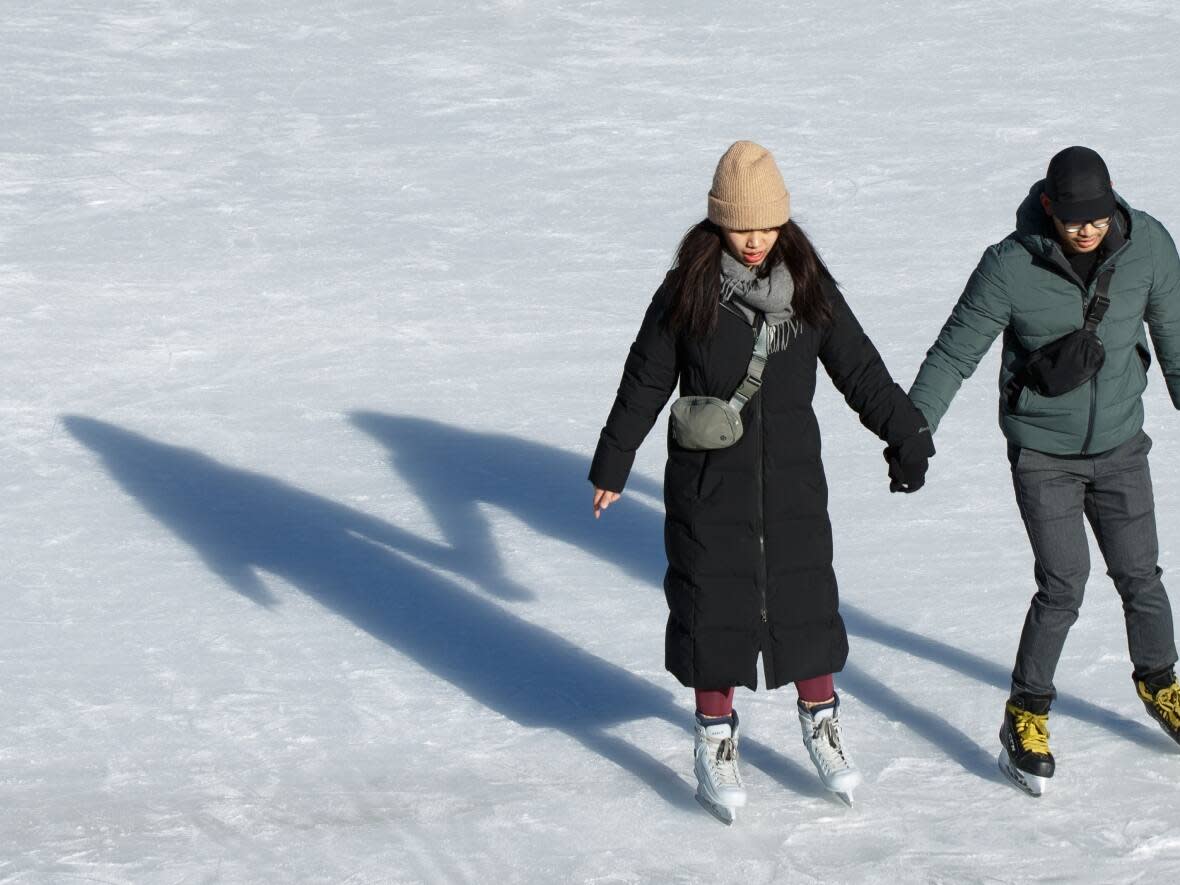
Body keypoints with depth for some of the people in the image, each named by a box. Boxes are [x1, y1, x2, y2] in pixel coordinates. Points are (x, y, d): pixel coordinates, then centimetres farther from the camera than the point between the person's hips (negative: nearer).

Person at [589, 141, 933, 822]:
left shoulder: (810, 287, -2)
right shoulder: (688, 291, -7)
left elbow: (860, 369, 5)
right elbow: (645, 381, 1)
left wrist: (907, 436, -1)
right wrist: (612, 465, 7)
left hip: (791, 472, 2)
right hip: (708, 478, -2)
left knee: (805, 593, 4)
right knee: (713, 601, 3)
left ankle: (821, 719, 24)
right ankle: (716, 739, 17)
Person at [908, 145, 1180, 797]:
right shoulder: (1010, 267, -20)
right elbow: (954, 353, -11)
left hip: (1120, 445, 3)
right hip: (1043, 452, -3)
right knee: (1063, 585, -10)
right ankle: (1026, 718, 7)